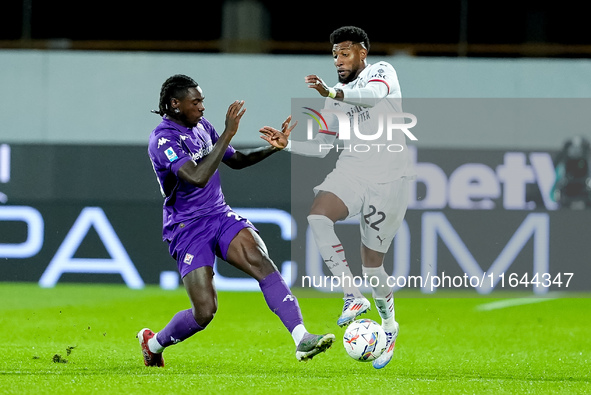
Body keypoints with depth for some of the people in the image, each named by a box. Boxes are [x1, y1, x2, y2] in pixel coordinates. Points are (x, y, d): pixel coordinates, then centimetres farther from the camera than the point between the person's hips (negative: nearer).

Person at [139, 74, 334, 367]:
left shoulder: (200, 125, 9)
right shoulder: (162, 140, -17)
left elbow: (235, 160, 22)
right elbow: (198, 177, -32)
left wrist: (274, 147, 8)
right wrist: (228, 133, -31)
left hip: (220, 216, 7)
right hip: (188, 230, -6)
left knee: (262, 264, -21)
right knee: (205, 312, -12)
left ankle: (302, 339, -31)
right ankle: (153, 343, 19)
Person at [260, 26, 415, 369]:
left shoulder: (381, 71, 0)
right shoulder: (340, 96, 19)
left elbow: (375, 93, -26)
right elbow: (324, 144, 22)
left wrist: (332, 93, -42)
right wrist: (287, 143, 5)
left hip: (389, 179, -5)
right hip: (352, 171, 5)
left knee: (372, 263, -2)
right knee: (318, 215, -28)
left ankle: (389, 324, 25)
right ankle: (353, 296, -25)